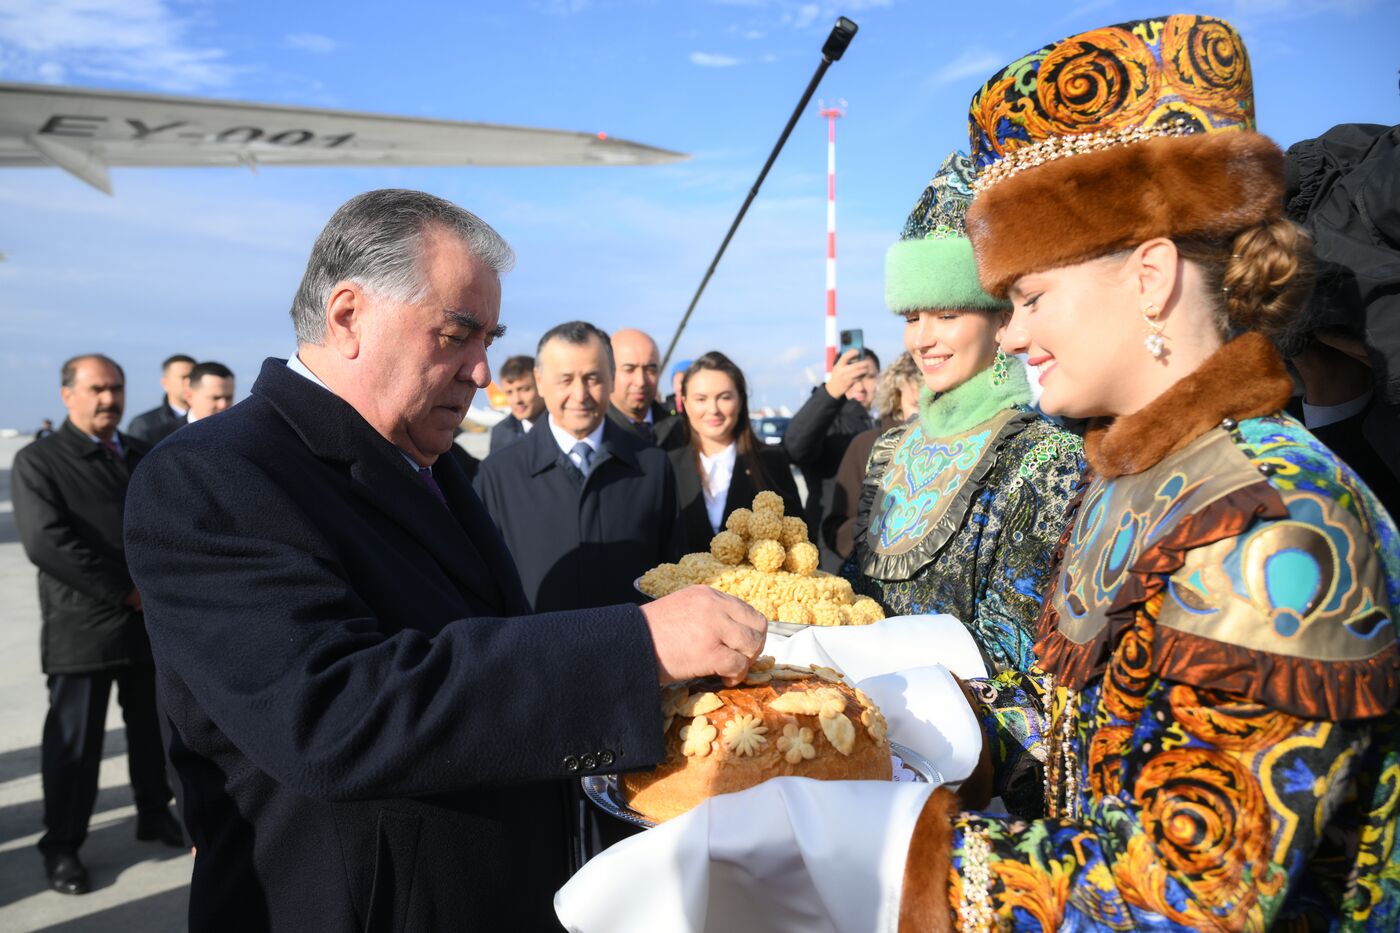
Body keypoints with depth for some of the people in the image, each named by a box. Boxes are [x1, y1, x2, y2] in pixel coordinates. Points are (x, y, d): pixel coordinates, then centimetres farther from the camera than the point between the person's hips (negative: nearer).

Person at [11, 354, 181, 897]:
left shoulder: (144, 456, 14)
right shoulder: (38, 461, -5)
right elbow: (46, 542, -16)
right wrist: (125, 590, -17)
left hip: (153, 620, 5)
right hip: (82, 627, -5)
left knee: (153, 727, 15)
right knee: (75, 740, 4)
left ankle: (154, 814, 31)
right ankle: (62, 847, 18)